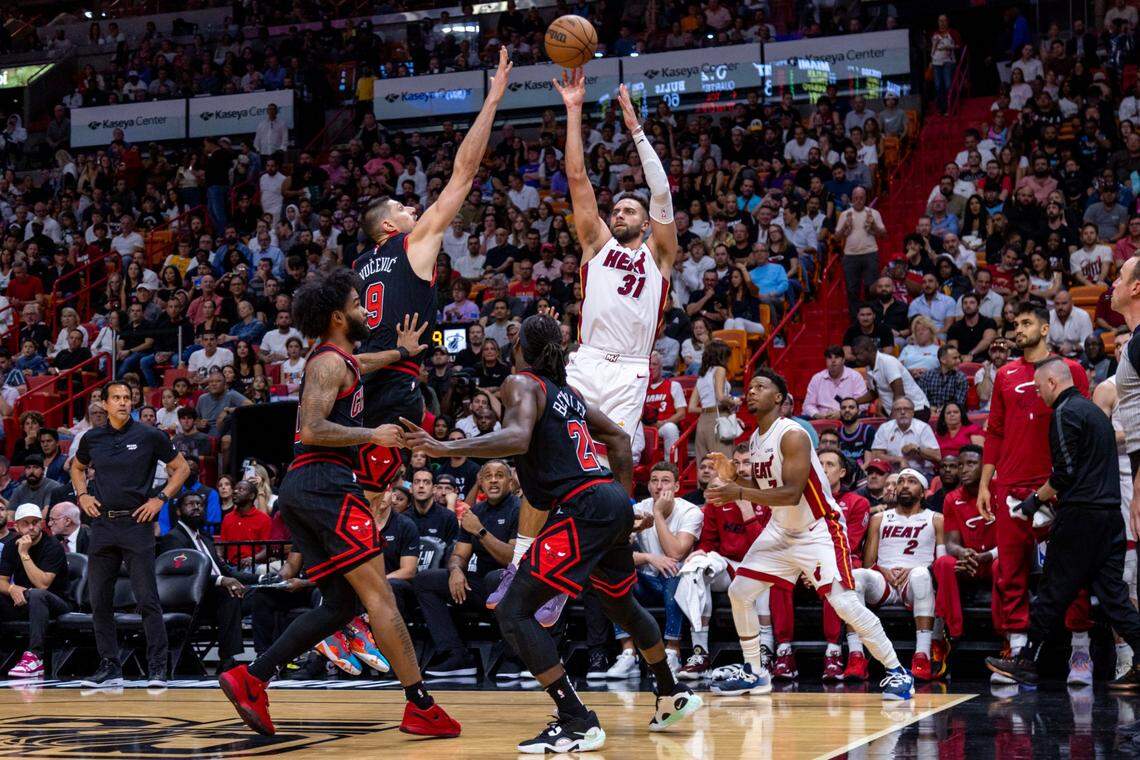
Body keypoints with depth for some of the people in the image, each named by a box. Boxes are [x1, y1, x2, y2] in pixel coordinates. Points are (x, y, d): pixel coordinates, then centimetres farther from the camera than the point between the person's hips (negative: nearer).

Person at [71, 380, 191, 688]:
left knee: (147, 599, -7)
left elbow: (181, 468, 4)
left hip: (137, 523, -4)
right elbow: (77, 467, 27)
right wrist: (82, 495, 10)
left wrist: (161, 498, -6)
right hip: (102, 523, 4)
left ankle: (158, 668, -2)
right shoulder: (92, 438, 8)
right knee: (99, 599, 5)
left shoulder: (149, 436, -3)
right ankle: (109, 666, 13)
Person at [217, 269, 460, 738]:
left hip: (302, 488, 10)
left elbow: (357, 366, 50)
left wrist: (401, 353, 44)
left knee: (341, 604, 10)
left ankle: (250, 680, 4)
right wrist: (372, 435, -14)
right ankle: (420, 707, -12)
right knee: (377, 593, -11)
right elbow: (311, 430, -19)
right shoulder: (330, 362, -6)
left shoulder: (340, 360, 24)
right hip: (325, 483, -10)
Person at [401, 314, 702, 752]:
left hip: (582, 510, -9)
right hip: (613, 503, 9)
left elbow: (518, 439, -23)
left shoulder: (521, 383, -3)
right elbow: (618, 437, 26)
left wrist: (446, 449, -26)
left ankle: (578, 724, -13)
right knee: (620, 604, 32)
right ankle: (673, 697, 49)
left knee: (513, 613, -7)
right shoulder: (564, 390, 21)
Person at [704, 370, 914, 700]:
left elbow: (791, 494, -29)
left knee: (845, 603, -17)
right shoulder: (754, 440, 6)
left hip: (819, 530, -9)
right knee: (739, 592, 3)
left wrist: (740, 493, -32)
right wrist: (731, 487, -1)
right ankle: (753, 673, 17)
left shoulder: (792, 435, -21)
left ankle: (897, 672, -4)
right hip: (782, 530, 9)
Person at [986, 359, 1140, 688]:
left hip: (1080, 514, -8)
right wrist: (1057, 498, 24)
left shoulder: (1065, 413, -8)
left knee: (1053, 590, -1)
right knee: (1112, 592, 6)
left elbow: (1065, 472, -14)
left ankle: (1025, 661, 7)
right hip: (1110, 513, 8)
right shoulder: (1094, 410, 20)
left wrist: (1036, 500, -1)